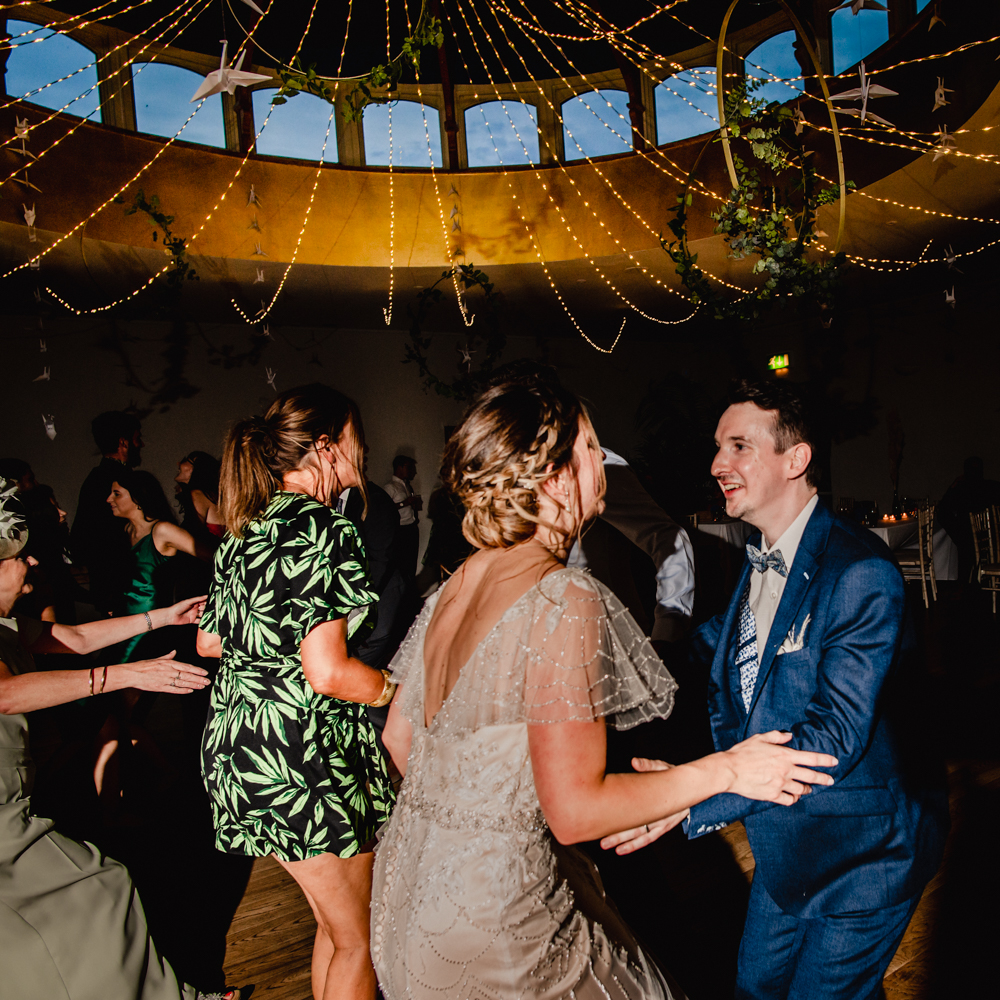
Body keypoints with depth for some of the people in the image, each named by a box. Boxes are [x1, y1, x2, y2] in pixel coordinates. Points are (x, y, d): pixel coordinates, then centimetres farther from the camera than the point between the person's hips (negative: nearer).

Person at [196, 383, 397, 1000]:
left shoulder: (247, 529, 8)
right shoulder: (318, 525, -19)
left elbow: (209, 641, 16)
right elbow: (328, 673, -24)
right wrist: (403, 691, -9)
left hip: (241, 743, 9)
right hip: (304, 751, -9)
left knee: (334, 924, 24)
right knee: (358, 940, 11)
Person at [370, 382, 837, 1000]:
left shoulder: (453, 589, 0)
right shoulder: (565, 601, -24)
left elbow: (398, 737, 8)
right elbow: (574, 811, -23)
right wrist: (725, 769, -12)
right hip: (495, 917, -8)